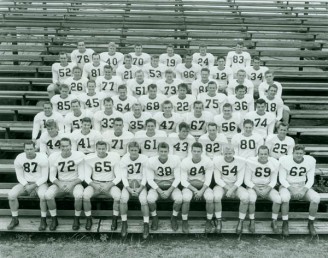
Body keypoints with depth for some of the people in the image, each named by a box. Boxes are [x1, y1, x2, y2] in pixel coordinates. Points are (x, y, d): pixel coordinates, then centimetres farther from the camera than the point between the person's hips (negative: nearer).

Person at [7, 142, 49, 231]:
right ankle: (14, 219, -3)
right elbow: (20, 176, 0)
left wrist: (33, 186, -22)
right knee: (11, 194, -23)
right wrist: (27, 186, -16)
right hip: (25, 183, 3)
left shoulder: (42, 158, -16)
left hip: (40, 183, -3)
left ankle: (43, 220, -16)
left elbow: (44, 177, -12)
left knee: (43, 195, -35)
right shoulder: (19, 159, -8)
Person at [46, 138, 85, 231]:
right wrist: (59, 184, -20)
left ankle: (76, 219, -9)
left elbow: (81, 176, -7)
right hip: (60, 183, 2)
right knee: (48, 195, -27)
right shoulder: (54, 157, -4)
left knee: (79, 195, -35)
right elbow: (52, 176, 0)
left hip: (75, 183, -2)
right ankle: (54, 220, -4)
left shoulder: (79, 156, -10)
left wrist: (72, 184, -23)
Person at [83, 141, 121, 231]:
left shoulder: (115, 157, -6)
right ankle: (88, 219, -7)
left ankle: (114, 220, -10)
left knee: (118, 196, -32)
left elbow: (118, 176, -3)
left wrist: (109, 185, -19)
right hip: (95, 183, 1)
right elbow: (87, 177, 0)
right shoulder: (89, 158, -2)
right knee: (85, 195, -29)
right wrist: (94, 185, -19)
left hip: (110, 184, -1)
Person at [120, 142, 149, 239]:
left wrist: (140, 189, -17)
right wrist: (129, 189, -20)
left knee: (143, 200, -27)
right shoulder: (123, 160, -6)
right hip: (128, 184, 1)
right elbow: (123, 177, -6)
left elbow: (145, 176, -6)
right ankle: (124, 223, -9)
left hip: (141, 183, -1)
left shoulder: (144, 159, -9)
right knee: (123, 199, -26)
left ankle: (146, 225, -14)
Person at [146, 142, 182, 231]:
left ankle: (174, 217, 1)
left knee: (179, 198, -29)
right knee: (150, 198, -31)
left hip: (171, 186, 0)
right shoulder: (151, 161, -11)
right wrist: (160, 191, -20)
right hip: (156, 186, 0)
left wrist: (169, 191, -18)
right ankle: (154, 217, 1)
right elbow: (150, 179, -8)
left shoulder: (175, 160, -11)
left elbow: (177, 178, -7)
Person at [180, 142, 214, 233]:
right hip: (189, 186, -1)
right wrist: (194, 190, -22)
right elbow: (183, 181, -11)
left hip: (203, 186, 1)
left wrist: (201, 191, -23)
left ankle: (209, 221, -6)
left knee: (210, 197, -30)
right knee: (186, 198, -32)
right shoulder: (185, 162, -13)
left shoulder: (208, 161, -11)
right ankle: (184, 222, -9)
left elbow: (208, 180, -9)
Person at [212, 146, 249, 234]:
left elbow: (240, 179, -7)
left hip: (235, 185, 1)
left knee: (245, 197, -29)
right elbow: (217, 179, -7)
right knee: (216, 196, -34)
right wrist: (227, 188, -19)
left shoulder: (241, 162, -8)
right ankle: (219, 221, -14)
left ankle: (241, 222, -10)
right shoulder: (217, 161, -9)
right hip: (222, 185, -1)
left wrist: (232, 189, -23)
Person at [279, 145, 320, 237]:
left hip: (303, 187, 3)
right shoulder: (284, 160, -14)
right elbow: (282, 179, -11)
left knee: (316, 198, -26)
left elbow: (310, 180, -3)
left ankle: (311, 224, -5)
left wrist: (304, 190, -20)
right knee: (285, 197, -37)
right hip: (287, 186, -2)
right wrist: (292, 190, -25)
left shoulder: (310, 161, -6)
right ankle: (285, 224, -17)